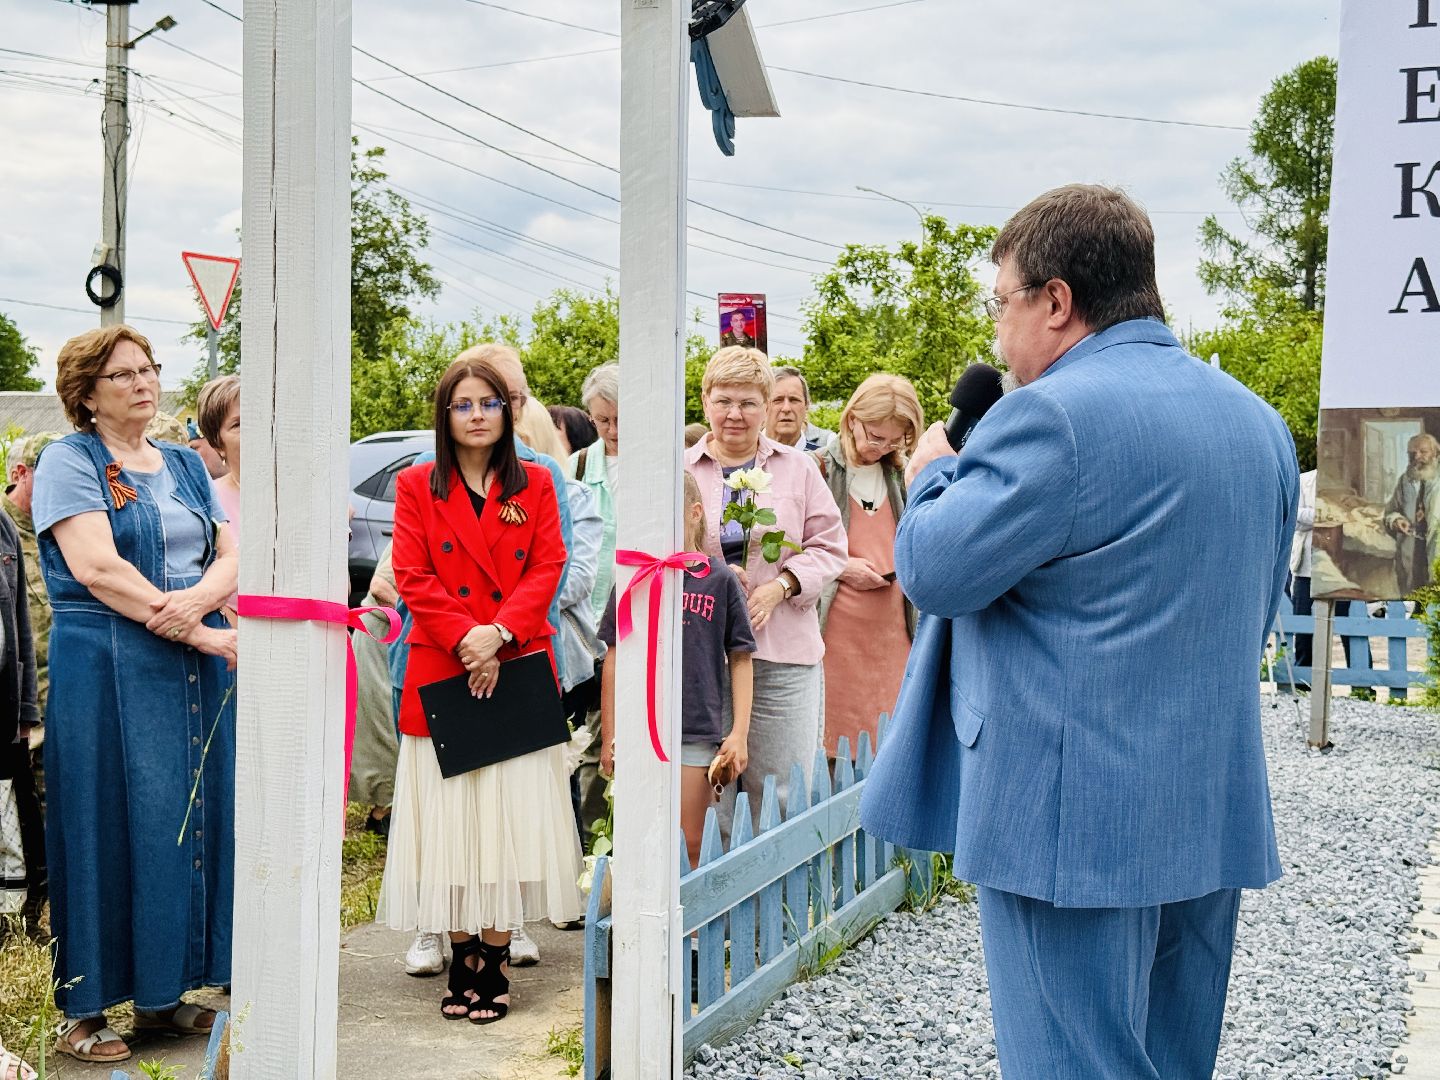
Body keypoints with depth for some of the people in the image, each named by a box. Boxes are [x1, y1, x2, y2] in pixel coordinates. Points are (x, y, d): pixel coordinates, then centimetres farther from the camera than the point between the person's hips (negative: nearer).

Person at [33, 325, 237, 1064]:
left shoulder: (186, 466, 16)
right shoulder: (70, 461, -3)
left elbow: (230, 556, 7)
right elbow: (96, 568, -15)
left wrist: (194, 600, -17)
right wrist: (201, 635, -17)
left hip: (197, 665, 6)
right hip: (107, 665, -6)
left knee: (190, 819, 7)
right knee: (110, 824, -3)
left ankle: (162, 993, 18)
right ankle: (84, 1009, 6)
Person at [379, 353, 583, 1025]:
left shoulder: (535, 485, 9)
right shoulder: (417, 486, 6)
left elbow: (547, 568, 0)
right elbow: (412, 577, -2)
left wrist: (500, 632, -14)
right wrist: (465, 638, -14)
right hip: (441, 671, 0)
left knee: (510, 816, 0)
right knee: (451, 819, 1)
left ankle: (496, 962, 6)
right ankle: (461, 961, 9)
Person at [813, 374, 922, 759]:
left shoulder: (899, 473, 14)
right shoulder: (818, 469, -3)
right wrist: (840, 567, -13)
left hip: (892, 626, 5)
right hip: (837, 627, -5)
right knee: (834, 737, -3)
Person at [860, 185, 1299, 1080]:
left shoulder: (1056, 416, -17)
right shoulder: (1259, 421, 11)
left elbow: (933, 569, -13)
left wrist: (936, 475, 6)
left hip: (1076, 822, -9)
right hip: (1217, 819, 9)